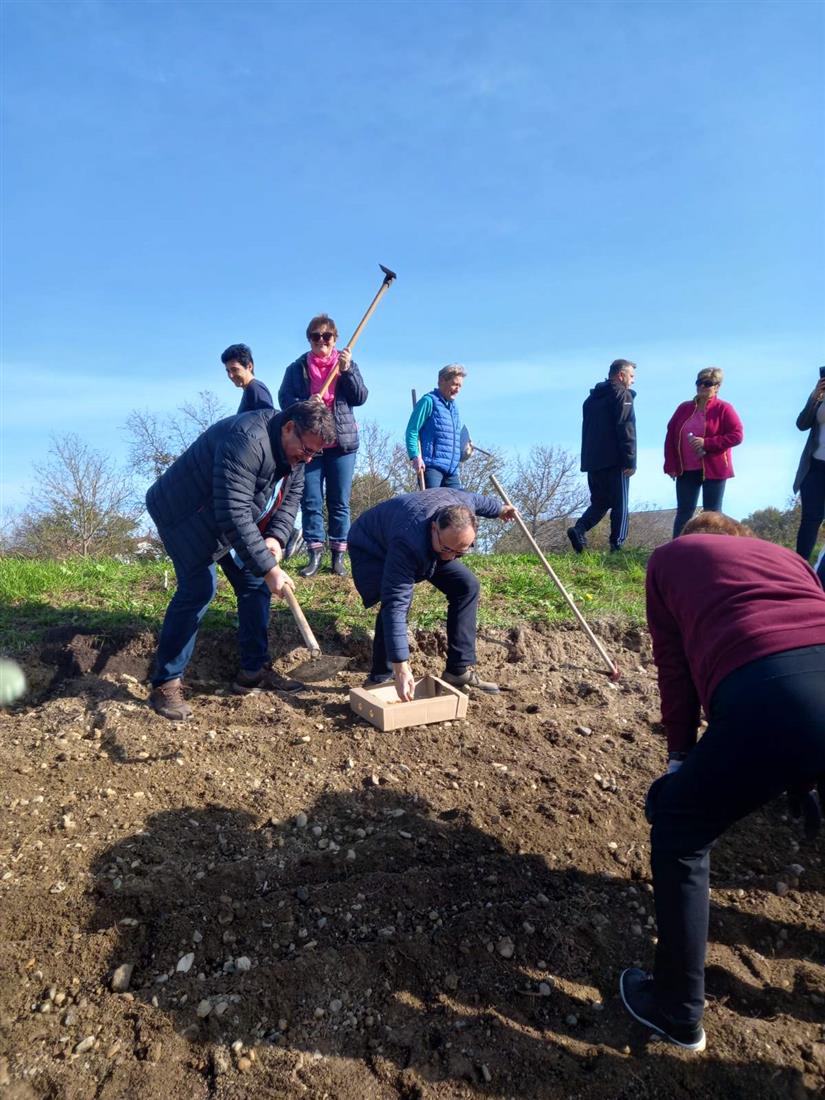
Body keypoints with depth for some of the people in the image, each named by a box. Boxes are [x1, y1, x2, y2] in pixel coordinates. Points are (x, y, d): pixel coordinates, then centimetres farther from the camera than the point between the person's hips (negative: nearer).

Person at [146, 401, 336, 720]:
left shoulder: (294, 447, -7)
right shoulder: (248, 441, -36)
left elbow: (291, 494, 1)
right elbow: (233, 516, -40)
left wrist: (276, 536, -17)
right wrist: (269, 567, -36)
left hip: (236, 518, 9)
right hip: (186, 516, -8)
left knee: (254, 582, 3)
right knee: (198, 589, -17)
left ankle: (254, 667, 16)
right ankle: (164, 685, -6)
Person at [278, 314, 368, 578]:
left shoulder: (348, 364, 9)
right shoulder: (297, 368, 7)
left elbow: (360, 397, -2)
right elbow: (284, 399, -2)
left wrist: (346, 370, -15)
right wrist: (304, 405, -22)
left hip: (342, 442, 0)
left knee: (339, 502, 2)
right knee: (311, 501, -2)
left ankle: (338, 555, 8)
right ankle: (315, 554, 4)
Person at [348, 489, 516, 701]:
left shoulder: (462, 505, -30)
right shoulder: (409, 543, -48)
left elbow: (477, 500, -2)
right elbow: (396, 606, -49)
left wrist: (499, 509, 20)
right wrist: (401, 670, -52)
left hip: (424, 547, 7)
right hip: (373, 549, -6)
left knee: (467, 586, -5)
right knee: (397, 600, -33)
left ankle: (459, 670, 1)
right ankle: (381, 677, -14)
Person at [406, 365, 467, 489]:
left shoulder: (454, 407, 23)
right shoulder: (429, 401, -1)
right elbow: (412, 430, -8)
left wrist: (464, 449, 13)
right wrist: (415, 456, -20)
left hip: (452, 470, 8)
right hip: (431, 466, -8)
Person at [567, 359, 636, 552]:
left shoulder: (592, 398, 20)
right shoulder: (622, 394, -4)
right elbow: (626, 429, -14)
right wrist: (630, 461, -15)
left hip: (592, 460, 7)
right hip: (614, 460, -7)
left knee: (599, 502, 13)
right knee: (620, 504, 0)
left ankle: (579, 529, -9)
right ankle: (617, 545, -3)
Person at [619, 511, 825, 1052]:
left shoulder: (671, 556, 27)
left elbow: (674, 666, 22)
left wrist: (681, 753, 33)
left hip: (770, 697, -5)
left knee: (679, 833, 19)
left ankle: (677, 1011, 31)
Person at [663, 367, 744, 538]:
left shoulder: (724, 409, -4)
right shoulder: (684, 408, 9)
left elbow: (737, 435, -12)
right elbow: (670, 436, 8)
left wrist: (706, 443, -20)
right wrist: (671, 465, 0)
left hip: (713, 470, -3)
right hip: (686, 470, 4)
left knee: (712, 514, 4)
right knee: (684, 512, 5)